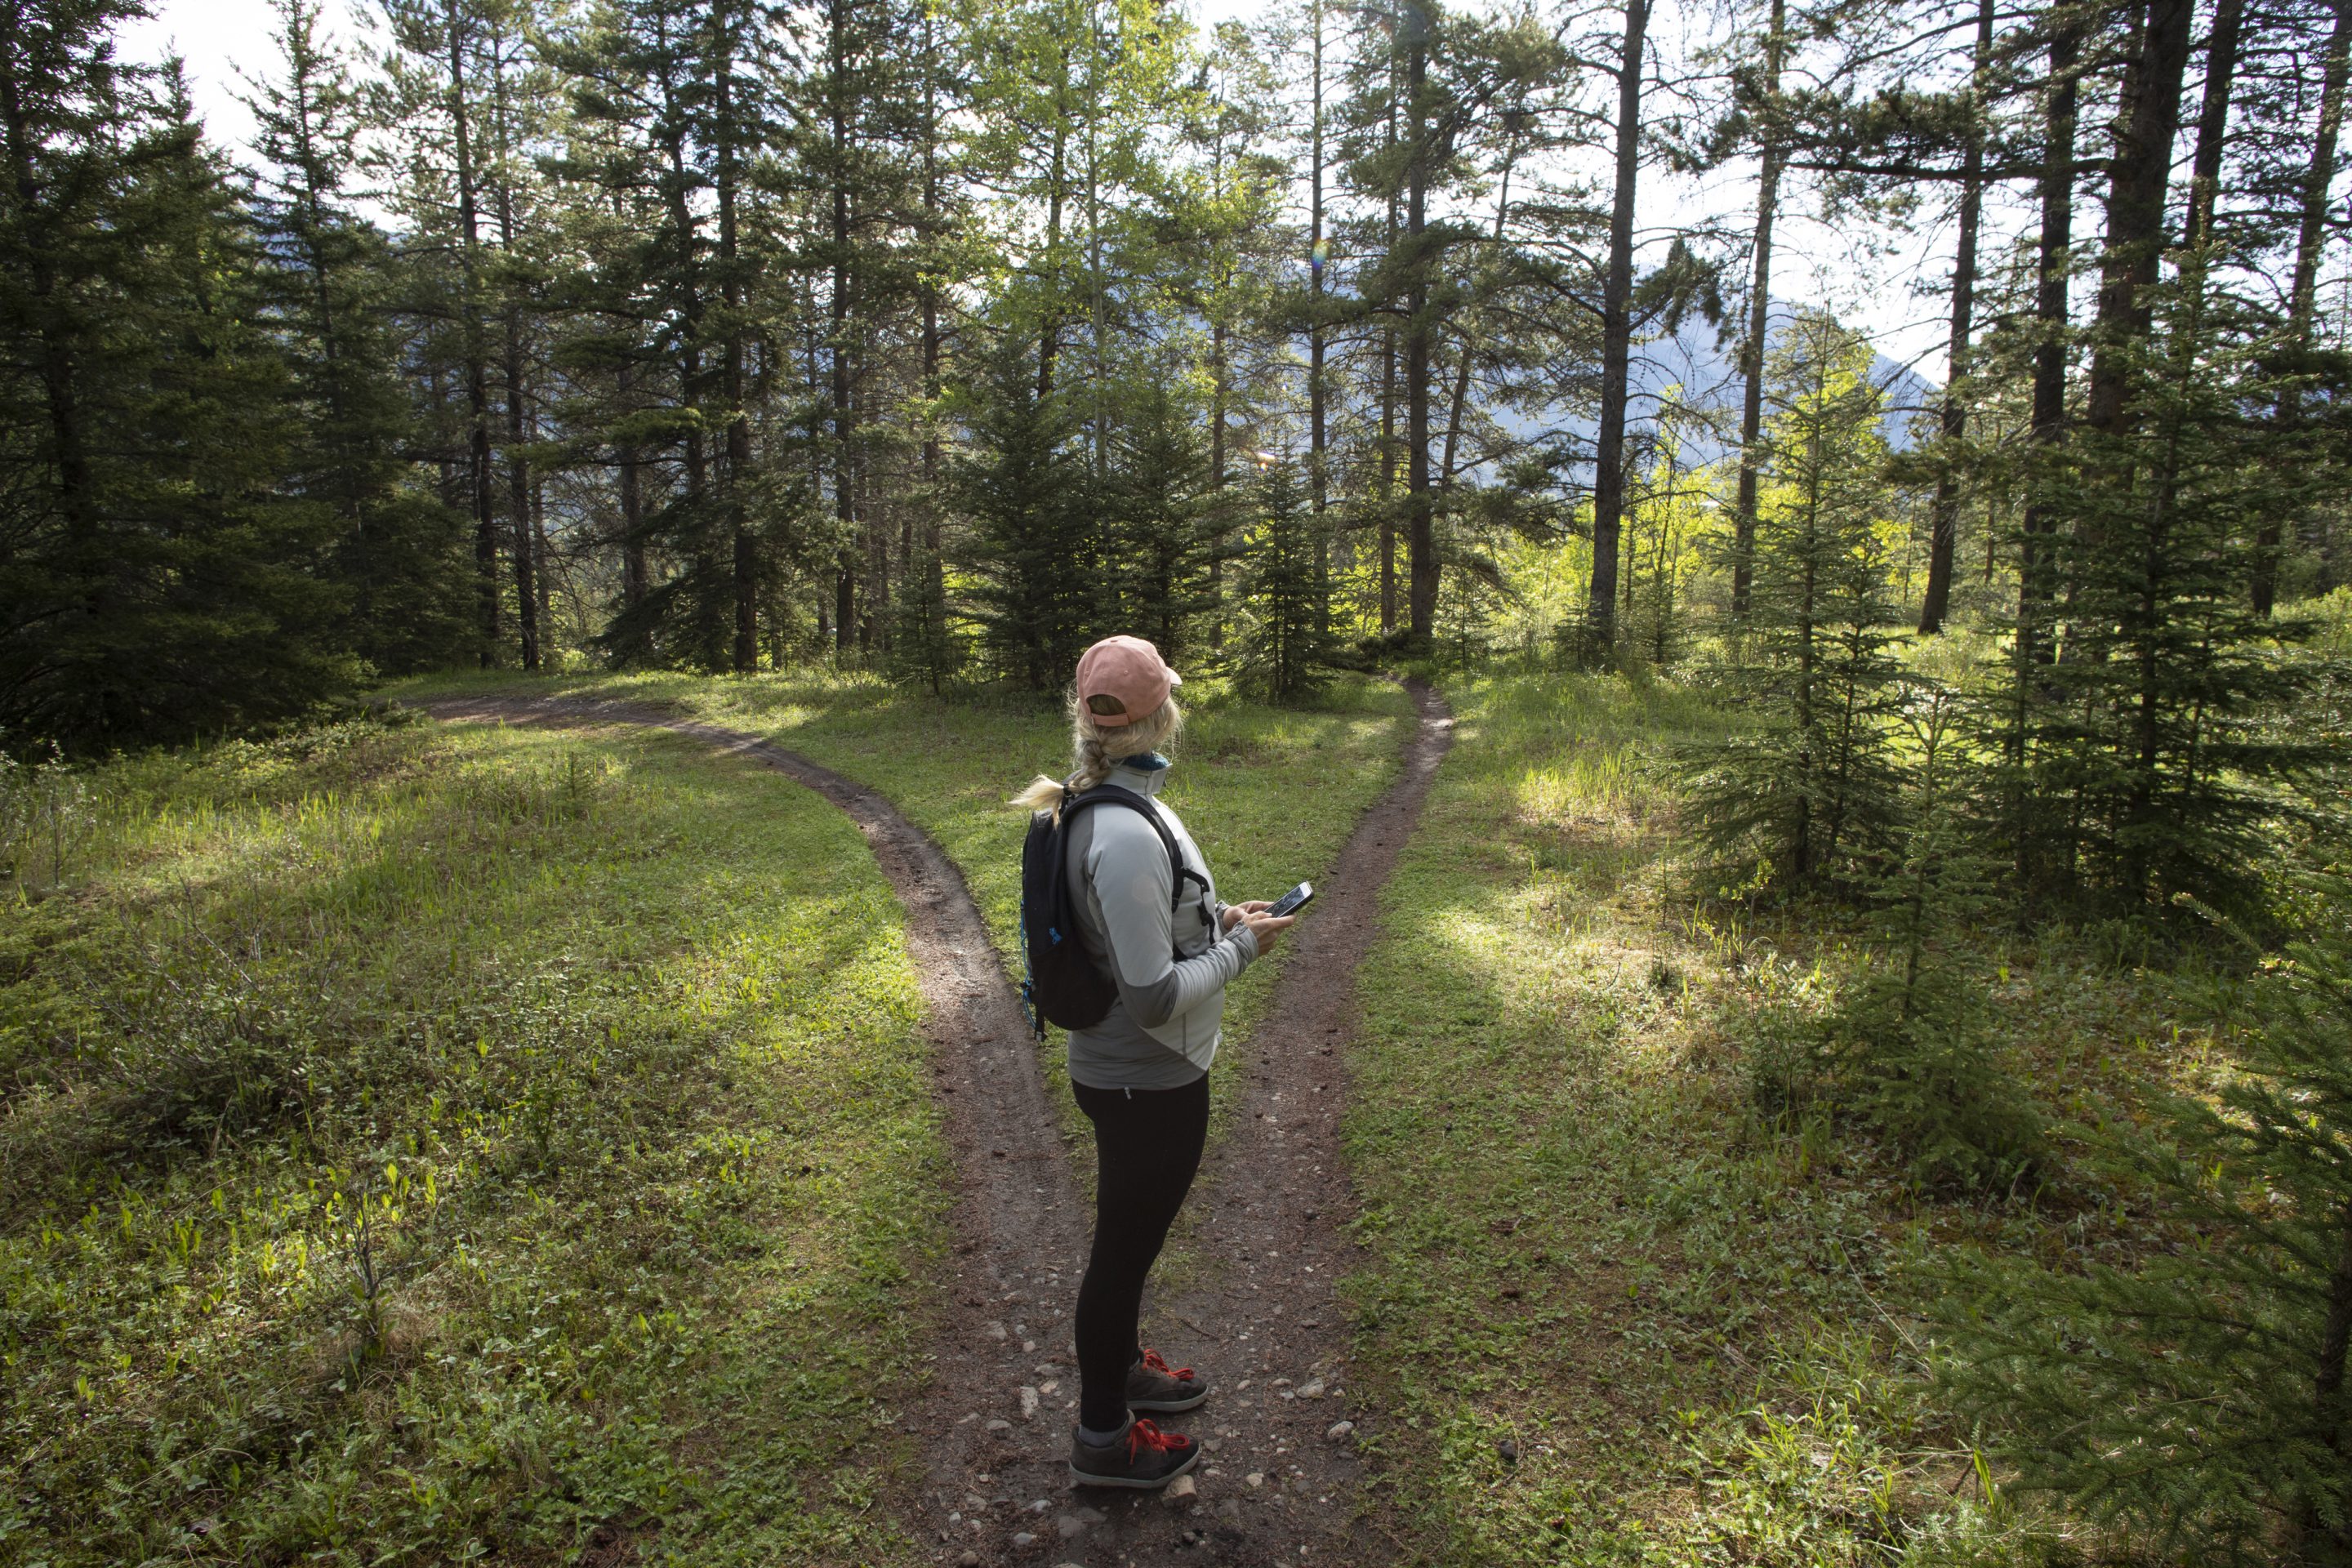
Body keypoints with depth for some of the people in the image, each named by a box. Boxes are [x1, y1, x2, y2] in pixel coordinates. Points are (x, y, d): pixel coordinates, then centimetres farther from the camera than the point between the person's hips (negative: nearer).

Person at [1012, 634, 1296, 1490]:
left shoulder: (1099, 808, -1)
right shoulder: (1127, 836, -32)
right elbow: (1155, 996, -30)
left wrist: (1215, 916, 5)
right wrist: (1242, 947, -17)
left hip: (1120, 1072, 9)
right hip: (1149, 1086, -9)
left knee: (1127, 1233, 28)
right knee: (1125, 1245, 11)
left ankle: (1120, 1364, 53)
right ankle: (1103, 1437, 33)